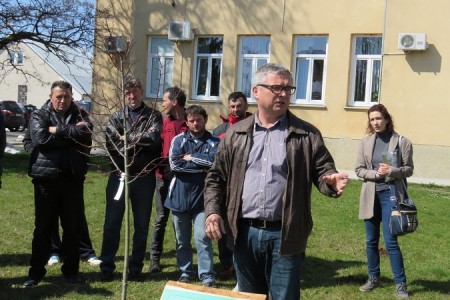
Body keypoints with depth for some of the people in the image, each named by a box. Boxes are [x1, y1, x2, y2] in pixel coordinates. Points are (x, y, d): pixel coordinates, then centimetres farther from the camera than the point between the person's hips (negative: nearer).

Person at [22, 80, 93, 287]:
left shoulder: (80, 115, 8)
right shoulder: (39, 116, 4)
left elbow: (86, 135, -13)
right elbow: (40, 139, -13)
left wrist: (58, 130, -12)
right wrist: (71, 134, -12)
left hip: (72, 178, 2)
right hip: (45, 178, -1)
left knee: (73, 227, 9)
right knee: (43, 227, 7)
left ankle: (71, 270, 21)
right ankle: (36, 271, 18)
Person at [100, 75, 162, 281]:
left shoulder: (153, 116, 3)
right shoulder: (117, 117, 7)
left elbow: (154, 139, -16)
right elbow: (111, 143, -10)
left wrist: (127, 138, -9)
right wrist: (141, 141, -14)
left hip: (144, 177, 0)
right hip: (119, 175, 1)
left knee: (141, 225, 9)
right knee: (112, 223, 5)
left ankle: (136, 268, 21)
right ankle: (107, 267, 16)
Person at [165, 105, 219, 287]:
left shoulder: (214, 142, 2)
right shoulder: (178, 140, 5)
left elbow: (214, 161, -17)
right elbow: (174, 164, -10)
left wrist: (190, 157, -8)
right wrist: (202, 166, -11)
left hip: (202, 197, -2)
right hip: (179, 196, 3)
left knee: (202, 238, -8)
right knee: (182, 240, 13)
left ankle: (207, 276, -1)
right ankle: (185, 272, 27)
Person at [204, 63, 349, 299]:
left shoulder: (306, 135, 2)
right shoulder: (236, 134, 7)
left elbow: (323, 171, 1)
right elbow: (216, 177, 9)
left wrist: (332, 182, -22)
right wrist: (213, 211, -5)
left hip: (285, 235, -2)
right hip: (244, 233, 2)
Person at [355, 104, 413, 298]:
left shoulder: (402, 142, -5)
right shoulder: (366, 141, 3)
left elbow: (409, 169, 1)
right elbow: (359, 169, 4)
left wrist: (392, 171, -18)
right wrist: (375, 174, -14)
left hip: (390, 194, -3)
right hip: (371, 195, 4)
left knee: (390, 242, -6)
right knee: (371, 241, 12)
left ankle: (400, 284, 7)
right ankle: (373, 278, 27)